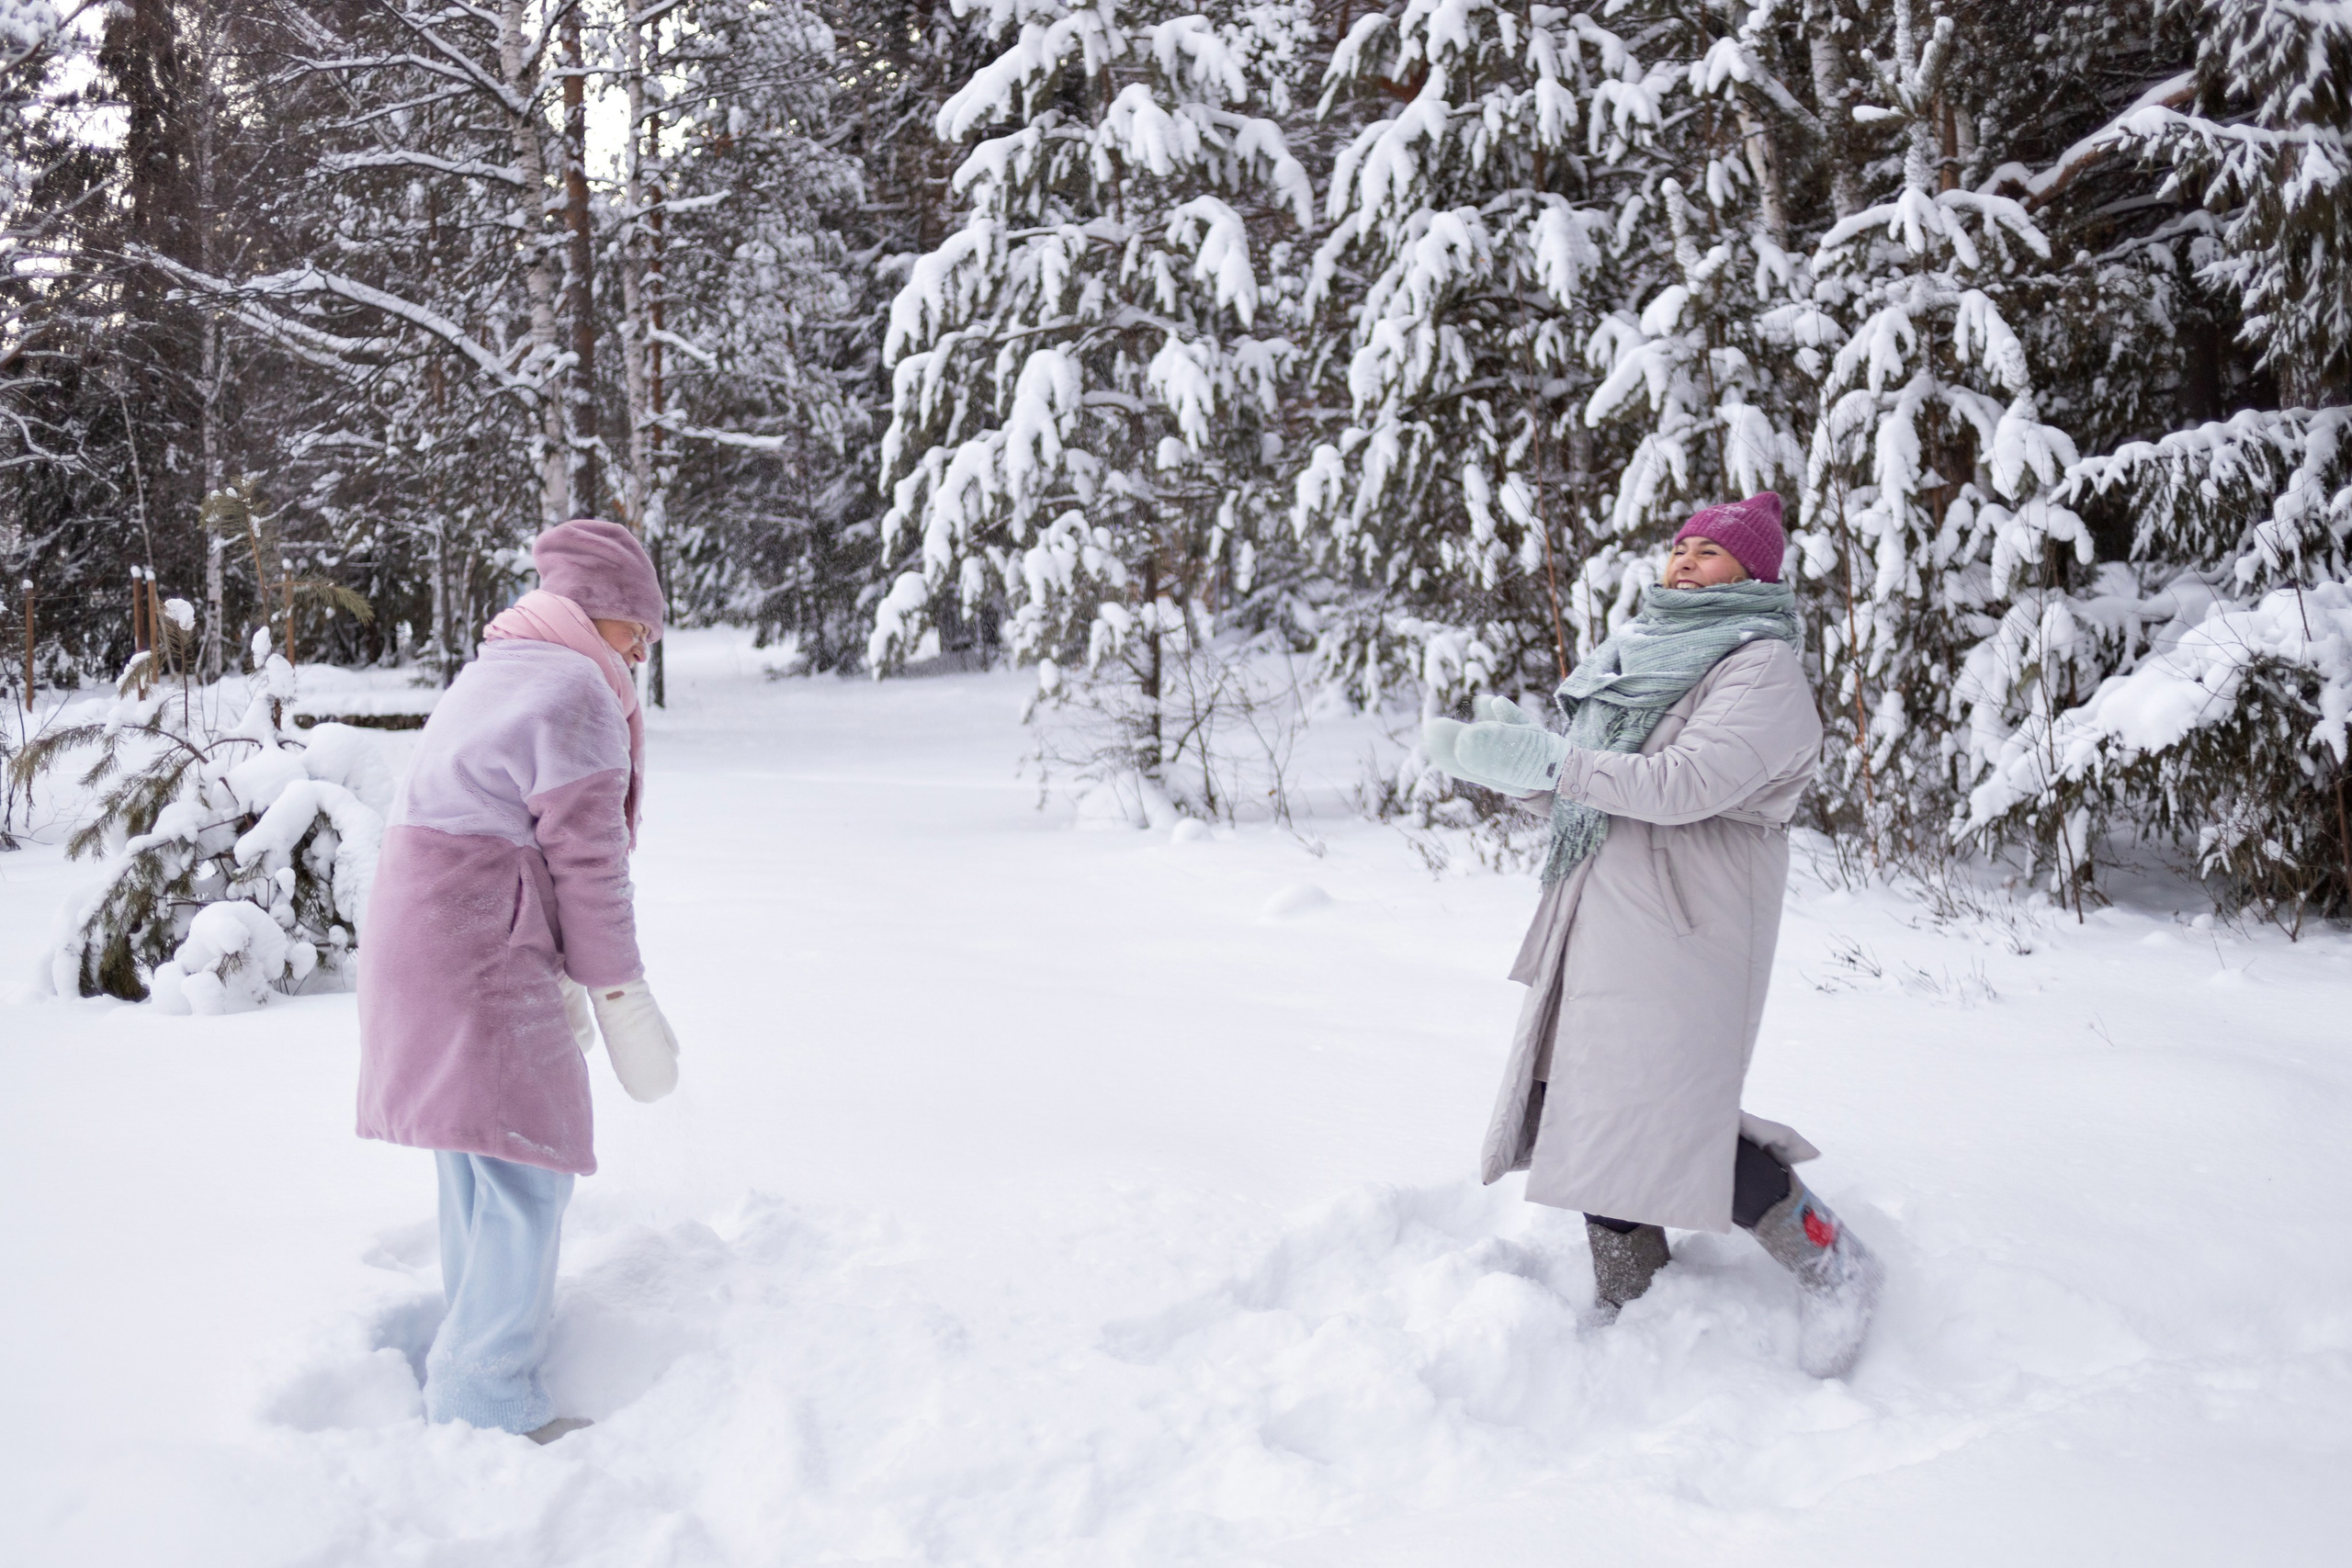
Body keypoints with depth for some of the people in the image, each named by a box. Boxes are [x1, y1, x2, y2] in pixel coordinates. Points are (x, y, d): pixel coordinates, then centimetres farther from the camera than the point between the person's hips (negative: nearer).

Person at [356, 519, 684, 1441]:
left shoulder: (493, 674, 21)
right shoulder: (577, 691, -11)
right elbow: (584, 858, -14)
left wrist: (555, 978, 23)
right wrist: (620, 997, -7)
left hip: (415, 932, 11)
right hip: (483, 957, -10)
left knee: (477, 1163, 18)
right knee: (526, 1169, -6)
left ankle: (473, 1372, 29)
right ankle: (491, 1407, -2)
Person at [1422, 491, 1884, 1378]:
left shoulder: (1762, 669, -8)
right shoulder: (1644, 652, 18)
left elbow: (1687, 784, -23)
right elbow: (1585, 781, 17)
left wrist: (1543, 763, -24)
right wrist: (1505, 759, -2)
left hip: (1683, 926, -8)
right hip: (1602, 920, 8)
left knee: (1655, 1116, -13)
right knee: (1589, 1109, 9)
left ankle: (1830, 1262, 5)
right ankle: (1632, 1311, 22)